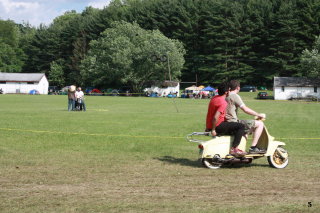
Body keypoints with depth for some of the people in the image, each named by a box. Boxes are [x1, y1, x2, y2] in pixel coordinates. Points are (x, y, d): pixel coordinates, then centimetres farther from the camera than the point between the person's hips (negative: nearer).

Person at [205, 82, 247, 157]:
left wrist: (208, 127, 26)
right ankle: (233, 149, -12)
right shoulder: (223, 102, -20)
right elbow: (215, 117, -28)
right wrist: (213, 130, -18)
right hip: (217, 126, -10)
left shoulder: (214, 98, 9)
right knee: (241, 126, -10)